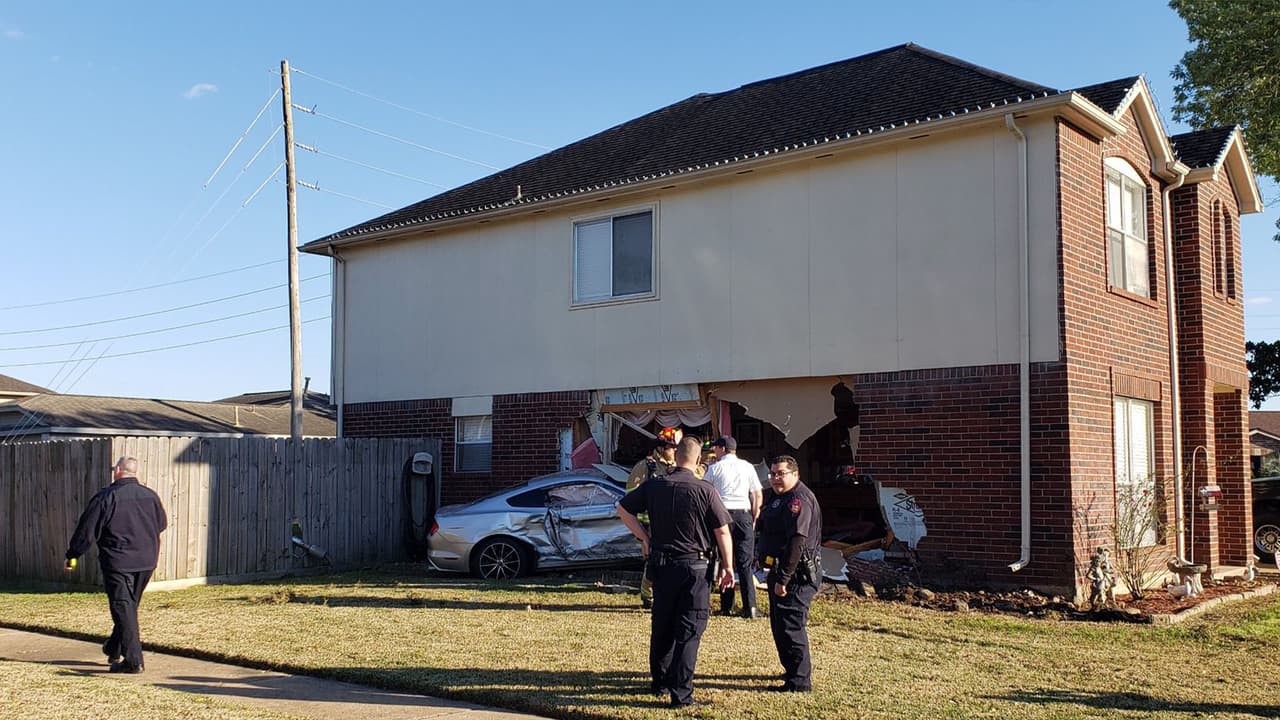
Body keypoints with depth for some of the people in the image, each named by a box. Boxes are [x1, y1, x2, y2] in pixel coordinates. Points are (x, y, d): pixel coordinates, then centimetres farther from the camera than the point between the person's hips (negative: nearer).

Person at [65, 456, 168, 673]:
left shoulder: (106, 497, -11)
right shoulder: (150, 496, 4)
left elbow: (87, 530, -8)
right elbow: (162, 524, 18)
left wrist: (72, 555, 4)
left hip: (117, 562, -5)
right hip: (146, 561, 5)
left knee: (123, 608, -3)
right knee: (129, 605, 19)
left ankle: (132, 660, -8)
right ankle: (114, 648, 33)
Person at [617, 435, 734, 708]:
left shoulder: (654, 486, -1)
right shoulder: (705, 491, -11)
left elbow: (623, 508, 8)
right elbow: (723, 532, -7)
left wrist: (644, 537, 12)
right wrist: (727, 566, 3)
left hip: (661, 563, 4)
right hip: (695, 567, -4)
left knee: (661, 626, 17)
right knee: (689, 631, 1)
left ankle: (659, 683, 30)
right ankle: (681, 693, 0)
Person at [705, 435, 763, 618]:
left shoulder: (715, 468, 2)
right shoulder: (747, 467, 7)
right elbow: (758, 494, 7)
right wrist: (754, 517, 13)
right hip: (744, 514, 1)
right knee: (745, 563, 3)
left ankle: (726, 607, 8)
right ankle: (749, 607, -3)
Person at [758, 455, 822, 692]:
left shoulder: (798, 499, -18)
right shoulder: (780, 497, 16)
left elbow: (797, 542, -26)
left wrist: (783, 579, -26)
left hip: (796, 575, -11)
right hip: (781, 571, 11)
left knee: (790, 626, -7)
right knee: (780, 625, 19)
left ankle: (799, 681, 1)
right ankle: (794, 670, 33)